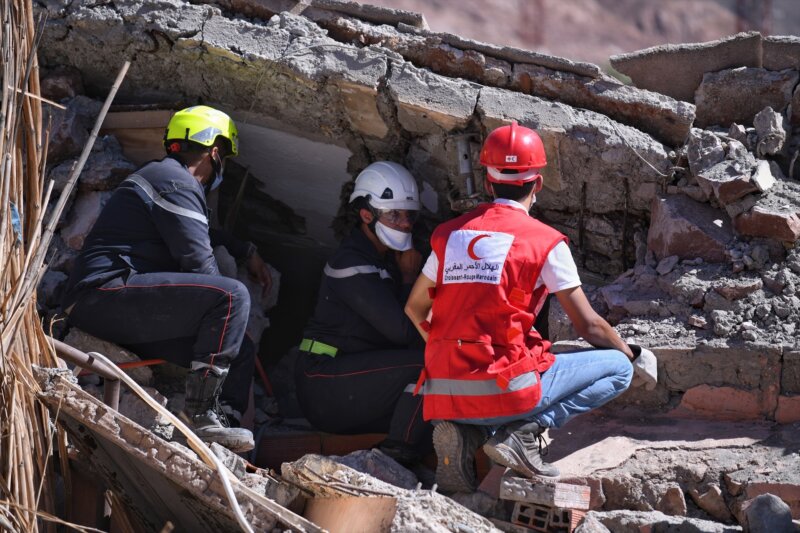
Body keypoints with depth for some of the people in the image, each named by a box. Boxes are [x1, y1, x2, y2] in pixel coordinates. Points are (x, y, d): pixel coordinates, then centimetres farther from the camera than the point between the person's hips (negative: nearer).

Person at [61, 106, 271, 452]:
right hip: (106, 291, -11)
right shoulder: (177, 183, -8)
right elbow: (199, 264, -12)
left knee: (239, 353, 10)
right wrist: (226, 312, 3)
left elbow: (200, 235, 47)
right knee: (232, 296, -25)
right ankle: (202, 414, -23)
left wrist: (245, 252, 41)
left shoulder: (166, 176, 26)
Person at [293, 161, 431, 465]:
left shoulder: (385, 259, 15)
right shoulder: (352, 264, -16)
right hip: (324, 384, -10)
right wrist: (409, 278, -8)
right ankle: (395, 459, -16)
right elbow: (403, 330, -22)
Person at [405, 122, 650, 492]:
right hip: (505, 389, -5)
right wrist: (633, 356, 23)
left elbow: (415, 309, 23)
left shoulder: (449, 234, 11)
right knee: (617, 367, 9)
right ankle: (524, 430, -8)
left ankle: (464, 432, 4)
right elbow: (589, 326, 3)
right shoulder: (545, 242, -3)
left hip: (443, 391, 5)